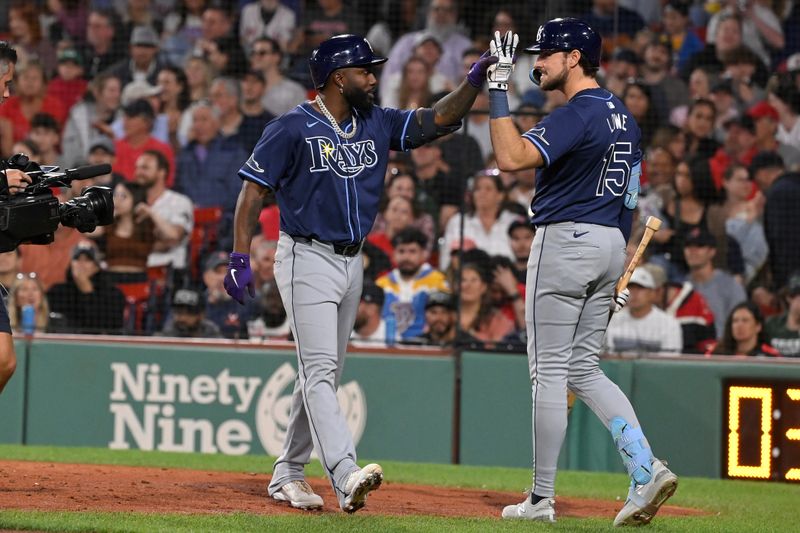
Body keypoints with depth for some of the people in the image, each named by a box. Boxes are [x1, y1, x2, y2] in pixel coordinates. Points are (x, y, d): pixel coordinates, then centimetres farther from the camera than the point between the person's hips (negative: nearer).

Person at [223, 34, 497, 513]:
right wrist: (240, 258, -17)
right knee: (320, 370, -15)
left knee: (323, 374, 12)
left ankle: (287, 475, 22)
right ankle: (346, 475, -29)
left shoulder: (378, 124, 7)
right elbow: (253, 191, -10)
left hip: (352, 262, 7)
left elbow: (440, 119, -1)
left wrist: (476, 80, -17)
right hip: (307, 261, -7)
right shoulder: (293, 129, -10)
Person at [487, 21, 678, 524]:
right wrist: (616, 271, 21)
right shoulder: (623, 116, 14)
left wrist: (499, 88, -23)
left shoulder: (576, 114, -15)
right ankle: (646, 469, -6)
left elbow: (512, 158, -28)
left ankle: (541, 499, 2)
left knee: (550, 370, -2)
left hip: (565, 239, -9)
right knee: (584, 369, 12)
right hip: (612, 244, 9)